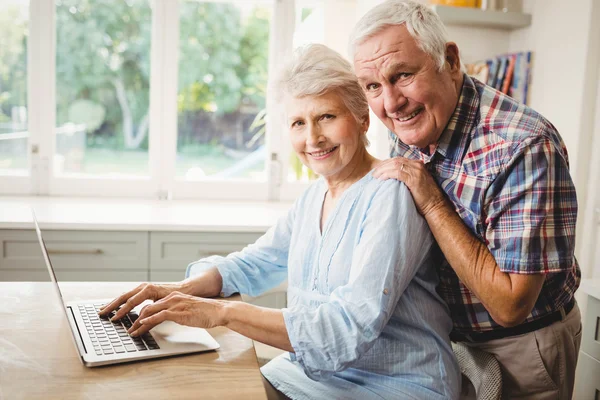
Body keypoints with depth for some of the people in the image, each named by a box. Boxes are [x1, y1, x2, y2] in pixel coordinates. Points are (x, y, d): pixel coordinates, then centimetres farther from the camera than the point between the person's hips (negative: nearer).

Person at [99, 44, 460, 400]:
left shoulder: (392, 196, -19)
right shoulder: (315, 195, 8)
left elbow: (352, 330, -27)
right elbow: (254, 263, 12)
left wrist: (223, 312, -28)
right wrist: (182, 290, -7)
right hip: (311, 370, 7)